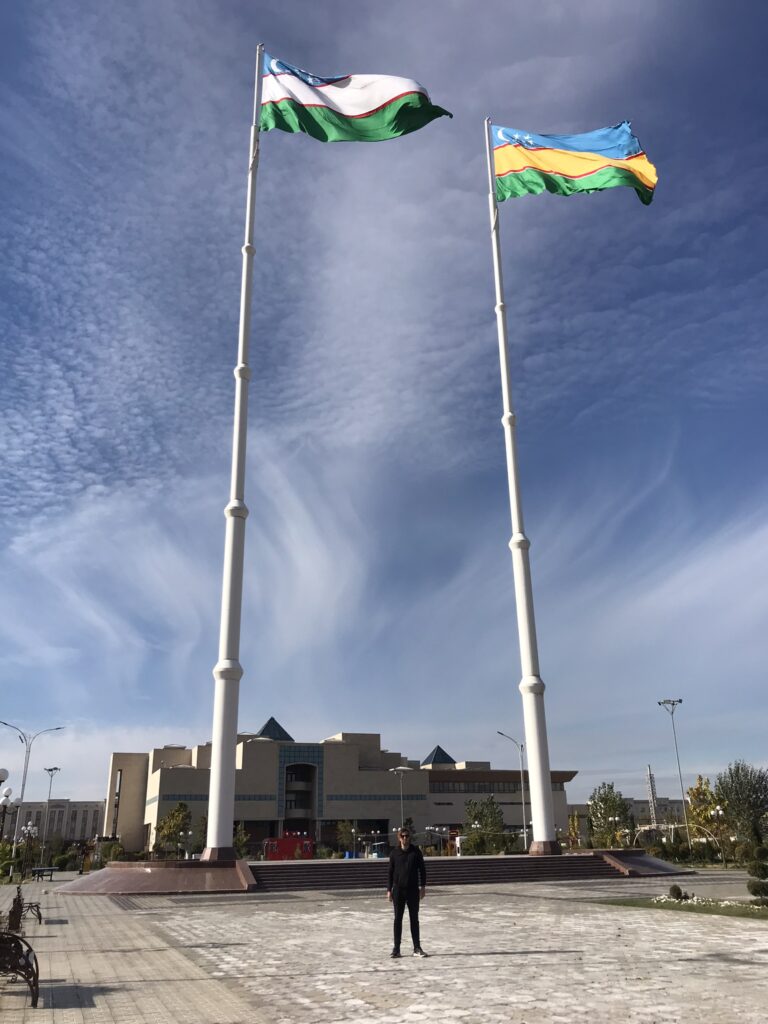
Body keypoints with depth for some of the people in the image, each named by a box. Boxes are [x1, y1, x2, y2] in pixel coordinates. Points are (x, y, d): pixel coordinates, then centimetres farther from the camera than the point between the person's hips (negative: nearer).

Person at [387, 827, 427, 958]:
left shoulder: (416, 852, -1)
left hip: (413, 890, 0)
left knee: (414, 919, 7)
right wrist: (389, 890, 1)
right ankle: (396, 949, 10)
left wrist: (423, 886, -1)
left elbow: (422, 869, 4)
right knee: (398, 919, 4)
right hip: (398, 890, 0)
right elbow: (390, 872, 4)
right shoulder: (394, 853, 0)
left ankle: (417, 948, 14)